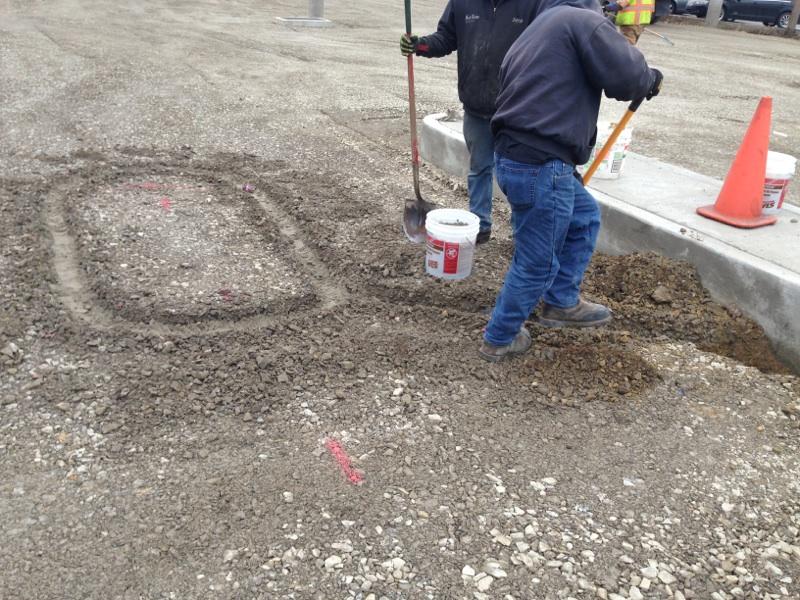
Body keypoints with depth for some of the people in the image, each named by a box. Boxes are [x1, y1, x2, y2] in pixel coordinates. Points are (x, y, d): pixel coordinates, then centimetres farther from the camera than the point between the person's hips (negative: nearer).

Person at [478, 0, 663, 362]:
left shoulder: (534, 32, 24)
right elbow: (626, 76, -13)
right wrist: (652, 79, 10)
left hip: (512, 156, 10)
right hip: (539, 166, -10)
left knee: (585, 217, 27)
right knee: (537, 264, 6)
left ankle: (562, 303, 35)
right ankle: (499, 340, 22)